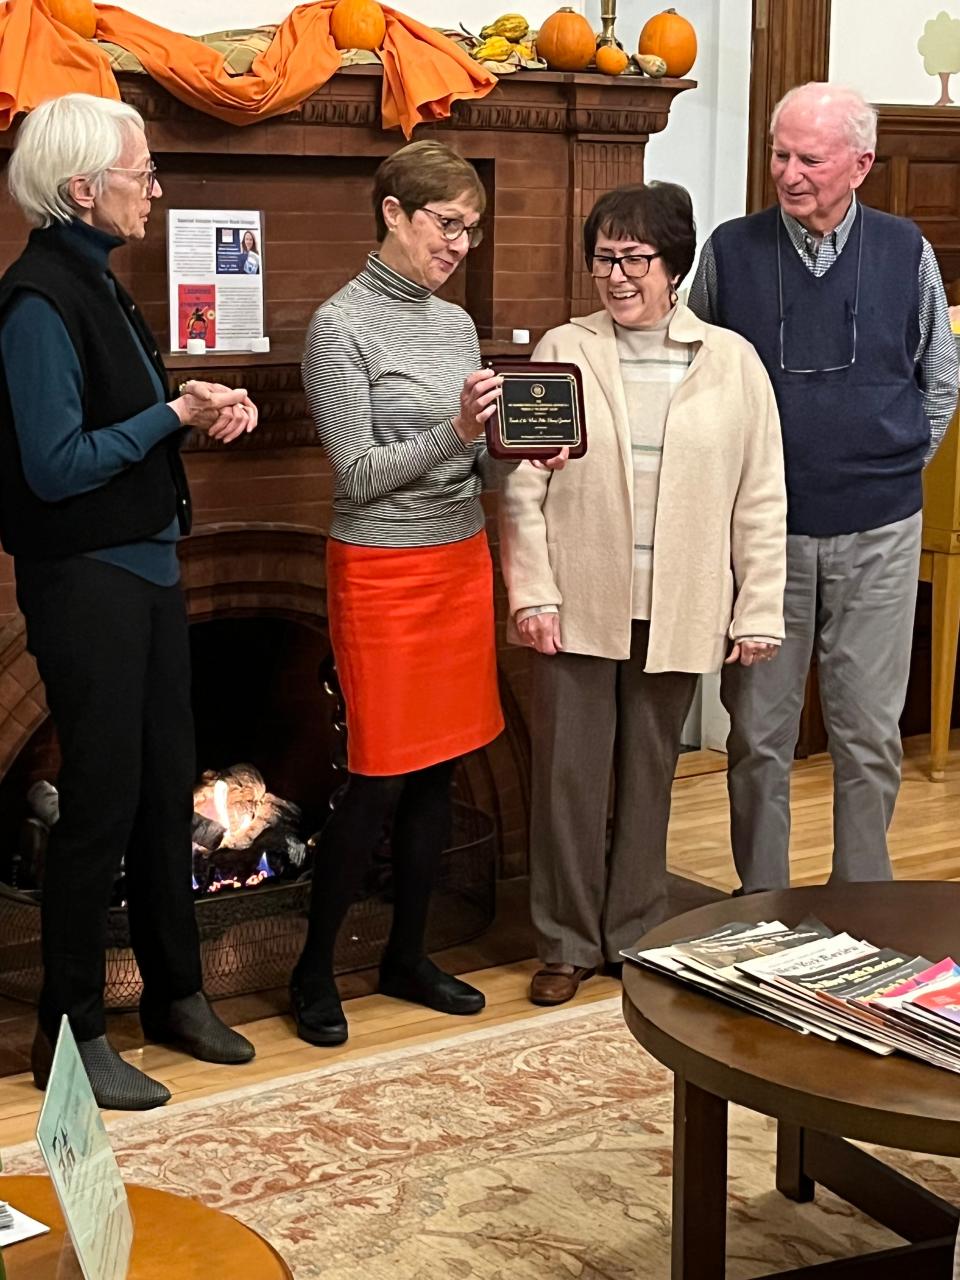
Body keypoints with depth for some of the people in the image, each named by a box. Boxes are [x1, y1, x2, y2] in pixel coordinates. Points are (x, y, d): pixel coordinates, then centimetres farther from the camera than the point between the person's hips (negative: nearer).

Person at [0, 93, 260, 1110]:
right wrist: (175, 416, -17)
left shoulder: (96, 283, 11)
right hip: (83, 579, -9)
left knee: (167, 790, 16)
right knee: (100, 801, -2)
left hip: (144, 568, 9)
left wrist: (204, 408, -1)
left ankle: (174, 993, 30)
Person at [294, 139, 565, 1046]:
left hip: (461, 562, 7)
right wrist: (453, 433, -27)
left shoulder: (456, 324, 10)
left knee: (436, 770, 12)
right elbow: (360, 475, -15)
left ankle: (407, 956, 25)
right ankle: (314, 970, 14)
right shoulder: (341, 327, -11)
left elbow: (477, 464, 10)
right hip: (383, 572, -7)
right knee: (379, 780, -3)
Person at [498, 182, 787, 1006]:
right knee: (568, 774, 4)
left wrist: (759, 610, -1)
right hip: (580, 606, 0)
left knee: (648, 775, 13)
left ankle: (634, 935, 27)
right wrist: (532, 594, -8)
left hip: (677, 613, 1)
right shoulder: (562, 352, 0)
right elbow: (523, 487, -1)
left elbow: (761, 498, 2)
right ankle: (569, 943, 19)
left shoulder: (733, 363, 1)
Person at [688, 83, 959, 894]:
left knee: (871, 730, 8)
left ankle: (865, 898, 22)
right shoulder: (731, 251, -1)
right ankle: (761, 897, 21)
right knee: (759, 733, 7)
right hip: (762, 529, 0)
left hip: (877, 531, 0)